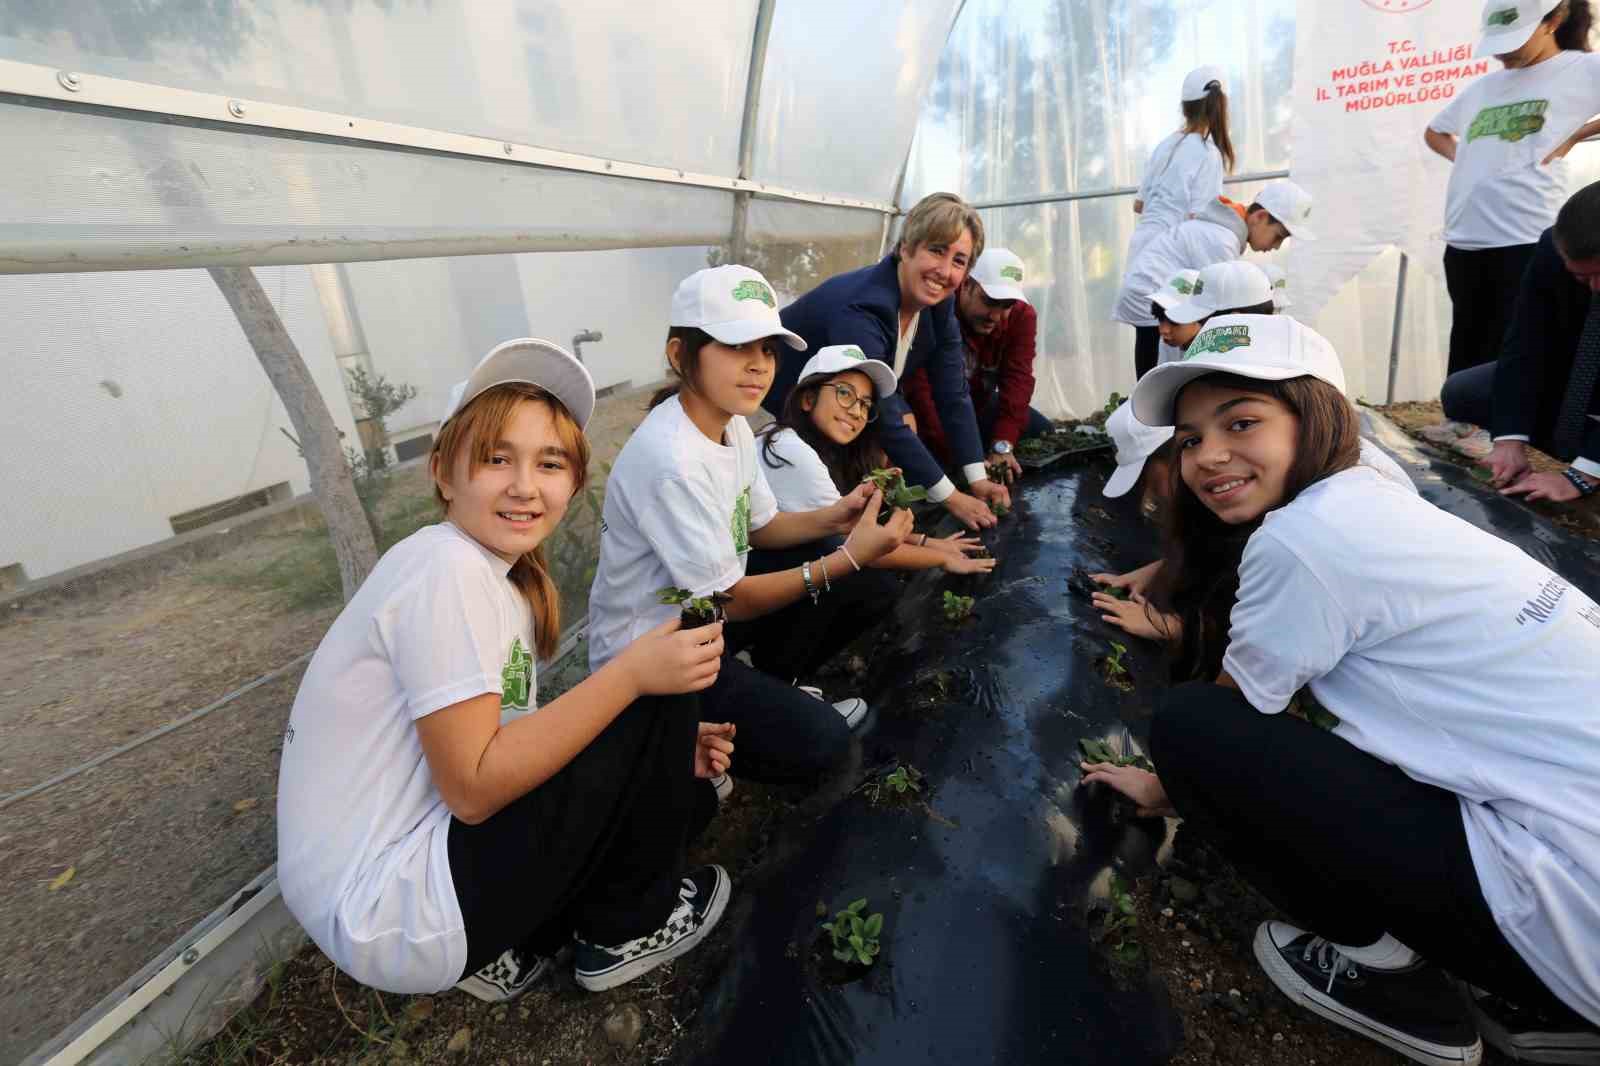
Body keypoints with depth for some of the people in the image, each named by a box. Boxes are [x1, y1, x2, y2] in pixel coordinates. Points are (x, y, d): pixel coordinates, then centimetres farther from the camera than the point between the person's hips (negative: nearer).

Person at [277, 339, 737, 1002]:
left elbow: (515, 742, 4)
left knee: (687, 788, 9)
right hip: (386, 916, -9)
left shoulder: (504, 579, 6)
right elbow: (473, 785, -24)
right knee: (657, 706, -14)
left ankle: (504, 951, 10)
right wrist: (633, 671, -27)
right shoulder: (446, 571, -22)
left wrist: (667, 754, -5)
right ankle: (629, 930, 8)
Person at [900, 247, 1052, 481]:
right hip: (933, 410, -4)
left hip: (980, 406, 4)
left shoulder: (1021, 315, -12)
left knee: (1044, 434, -11)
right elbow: (920, 389, -33)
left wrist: (1003, 446, -36)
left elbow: (1017, 378, -22)